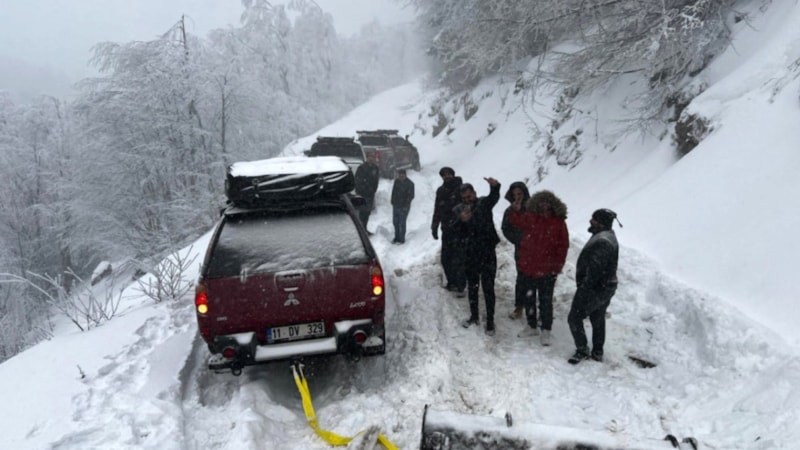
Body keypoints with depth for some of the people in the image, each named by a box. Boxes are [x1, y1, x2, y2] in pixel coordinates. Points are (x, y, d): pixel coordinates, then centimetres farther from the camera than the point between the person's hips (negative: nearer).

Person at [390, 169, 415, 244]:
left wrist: (405, 205, -14)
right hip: (395, 205, 6)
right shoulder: (396, 181, 3)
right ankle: (397, 238, 27)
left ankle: (402, 239, 12)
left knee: (402, 223, 0)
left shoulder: (410, 184, -14)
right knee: (395, 222, 13)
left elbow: (411, 196, -12)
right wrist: (393, 202, 8)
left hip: (404, 207, -6)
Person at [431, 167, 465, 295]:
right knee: (446, 258, 10)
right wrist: (434, 227, 17)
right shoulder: (441, 191, 12)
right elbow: (437, 211, 19)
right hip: (446, 229, 6)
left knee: (458, 259, -8)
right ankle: (451, 282, 24)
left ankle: (460, 286, -2)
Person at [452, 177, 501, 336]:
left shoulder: (483, 203, -5)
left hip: (487, 253, -3)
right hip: (470, 254, 4)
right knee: (472, 286, 16)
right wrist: (461, 221, -28)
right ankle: (474, 316, 32)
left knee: (488, 288, 1)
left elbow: (494, 197, -29)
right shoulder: (459, 210, 4)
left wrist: (494, 186, -51)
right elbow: (457, 232, -7)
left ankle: (490, 320, 11)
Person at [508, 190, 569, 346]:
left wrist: (557, 265, -8)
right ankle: (531, 325, 34)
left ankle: (546, 330, 22)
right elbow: (515, 220, 7)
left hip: (547, 271, -3)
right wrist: (515, 210, -15)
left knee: (545, 301, 6)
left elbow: (563, 246, -6)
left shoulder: (559, 223, -9)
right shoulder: (530, 218, -2)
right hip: (527, 267, 4)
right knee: (529, 298, 17)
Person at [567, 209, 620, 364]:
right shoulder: (609, 237, 8)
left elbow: (595, 270, -29)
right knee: (598, 319, 20)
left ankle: (582, 350, 10)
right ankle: (597, 352, 32)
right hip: (607, 287, 10)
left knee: (575, 318, 1)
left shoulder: (601, 242, -27)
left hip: (594, 289, -10)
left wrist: (584, 289, -20)